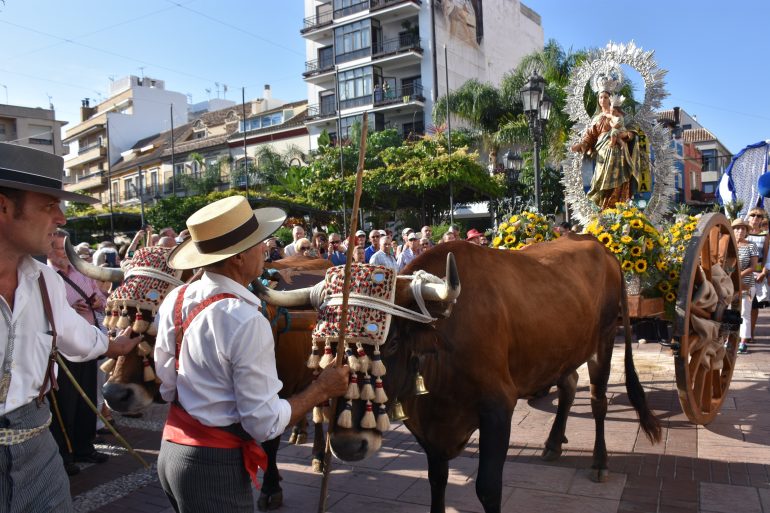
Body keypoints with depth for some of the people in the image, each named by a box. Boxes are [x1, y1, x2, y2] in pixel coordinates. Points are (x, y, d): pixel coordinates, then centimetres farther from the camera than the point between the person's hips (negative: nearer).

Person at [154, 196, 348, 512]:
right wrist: (322, 388, -8)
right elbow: (265, 424, -18)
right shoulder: (246, 321, -24)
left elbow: (166, 388, 7)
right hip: (216, 465, -7)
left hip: (171, 451, 8)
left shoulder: (175, 300, -2)